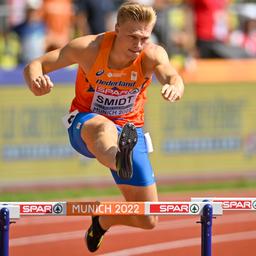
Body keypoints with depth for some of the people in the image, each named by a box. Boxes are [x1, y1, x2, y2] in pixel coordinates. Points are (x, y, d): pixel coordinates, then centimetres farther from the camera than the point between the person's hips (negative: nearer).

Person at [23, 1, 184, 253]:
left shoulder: (152, 55, -19)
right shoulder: (89, 48, -21)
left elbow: (172, 77, -40)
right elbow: (34, 66, -18)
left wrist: (174, 88, -66)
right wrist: (36, 83, -43)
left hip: (130, 128, 3)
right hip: (84, 125, -3)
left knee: (147, 220, 0)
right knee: (103, 128, -44)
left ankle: (102, 221, 33)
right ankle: (120, 162, -81)